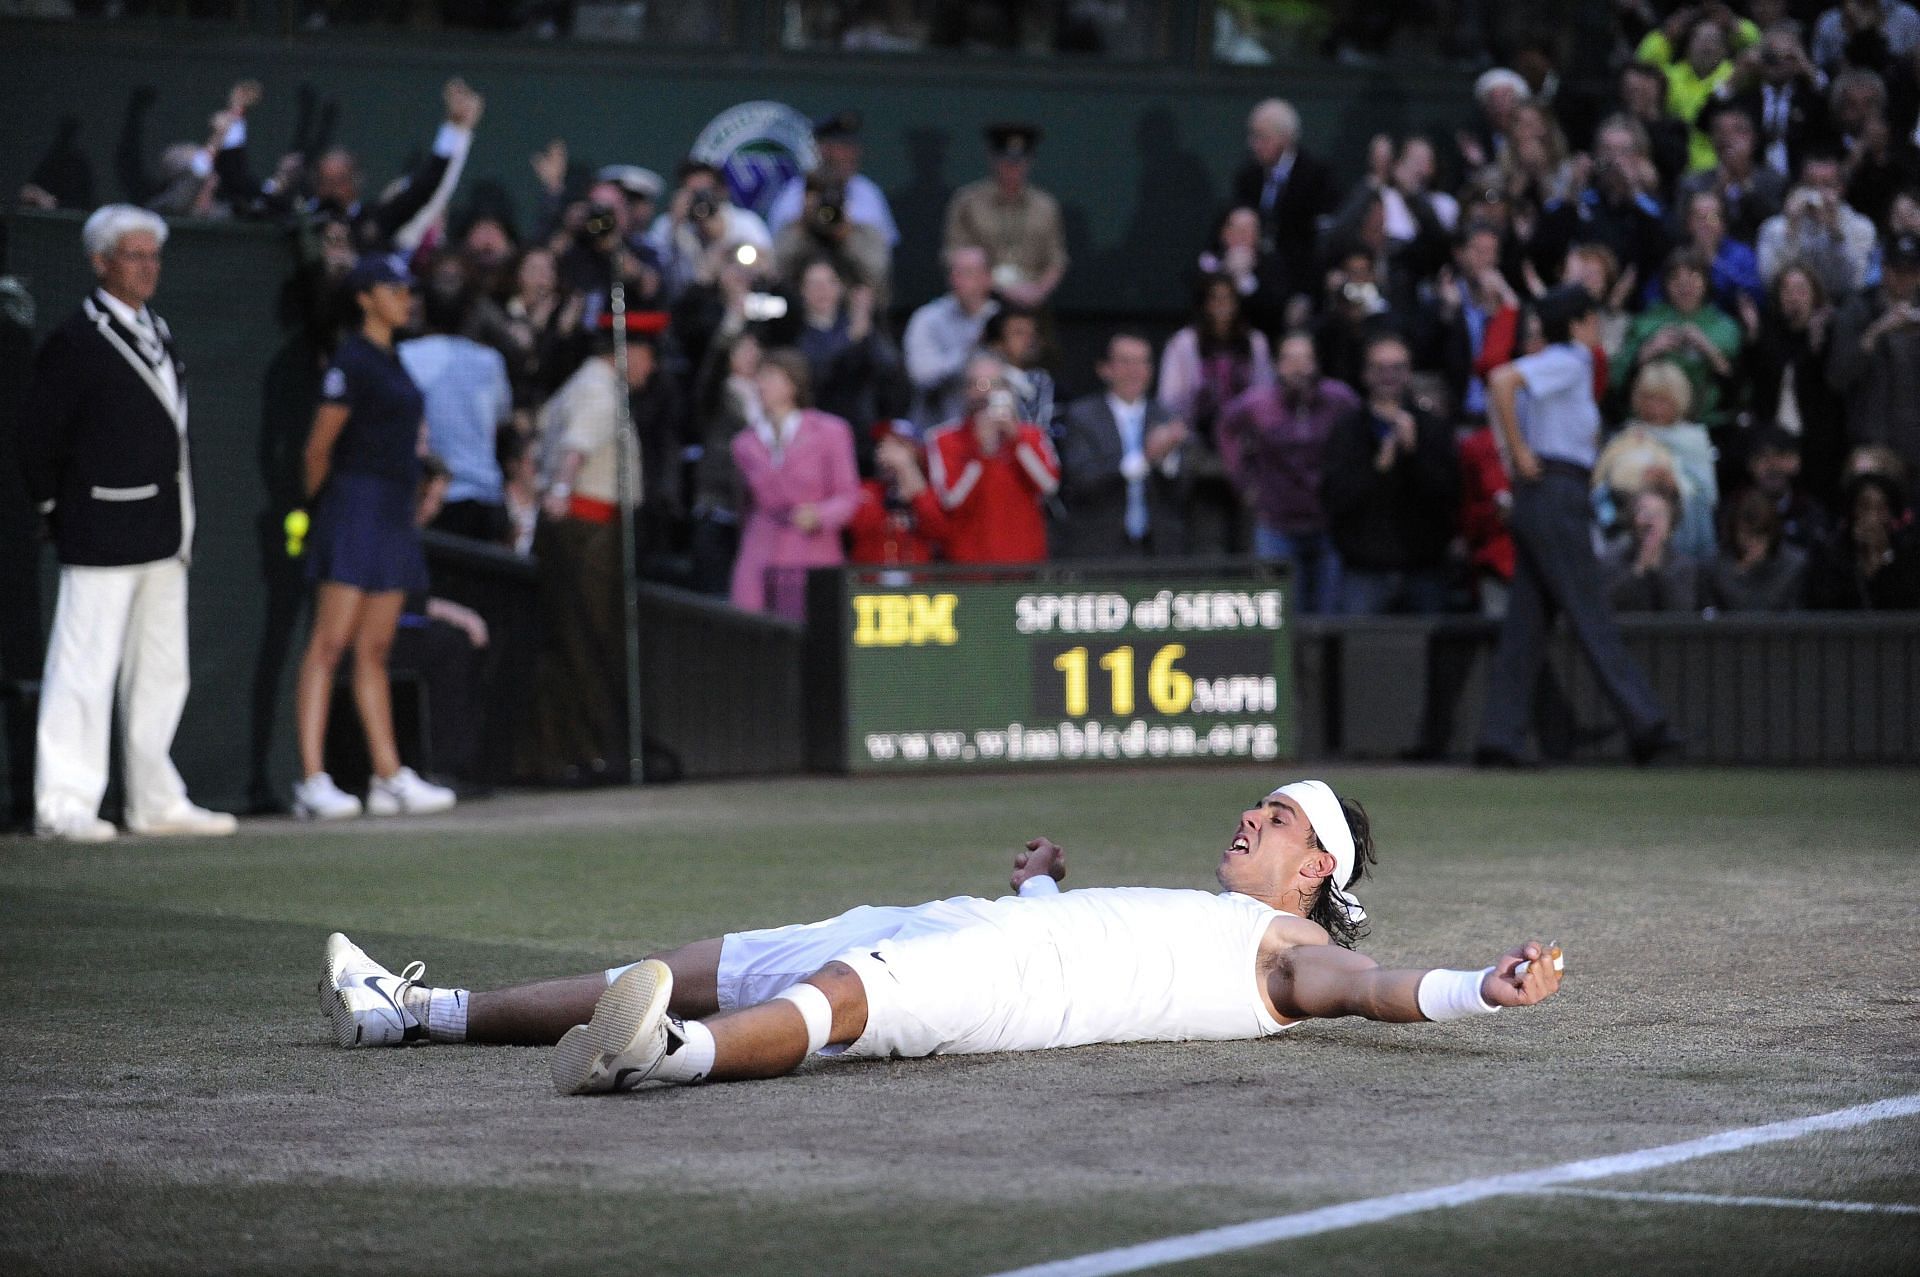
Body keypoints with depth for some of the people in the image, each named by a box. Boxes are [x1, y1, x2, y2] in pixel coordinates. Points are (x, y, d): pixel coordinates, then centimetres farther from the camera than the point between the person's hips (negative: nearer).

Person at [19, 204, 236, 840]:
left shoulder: (157, 334, 15)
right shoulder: (74, 341, -10)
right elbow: (38, 437, -9)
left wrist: (182, 519, 16)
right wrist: (60, 509, -5)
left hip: (164, 534, 9)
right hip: (102, 535, -9)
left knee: (161, 670, 12)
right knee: (84, 668, -7)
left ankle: (156, 800, 20)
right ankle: (64, 804, -4)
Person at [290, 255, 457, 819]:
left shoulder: (391, 360, 17)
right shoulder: (352, 361, -11)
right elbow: (319, 446, -10)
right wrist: (322, 506, 2)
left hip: (392, 513, 9)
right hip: (356, 507, -9)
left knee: (374, 650, 10)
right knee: (331, 642, -11)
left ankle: (390, 777, 12)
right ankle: (312, 781, -15)